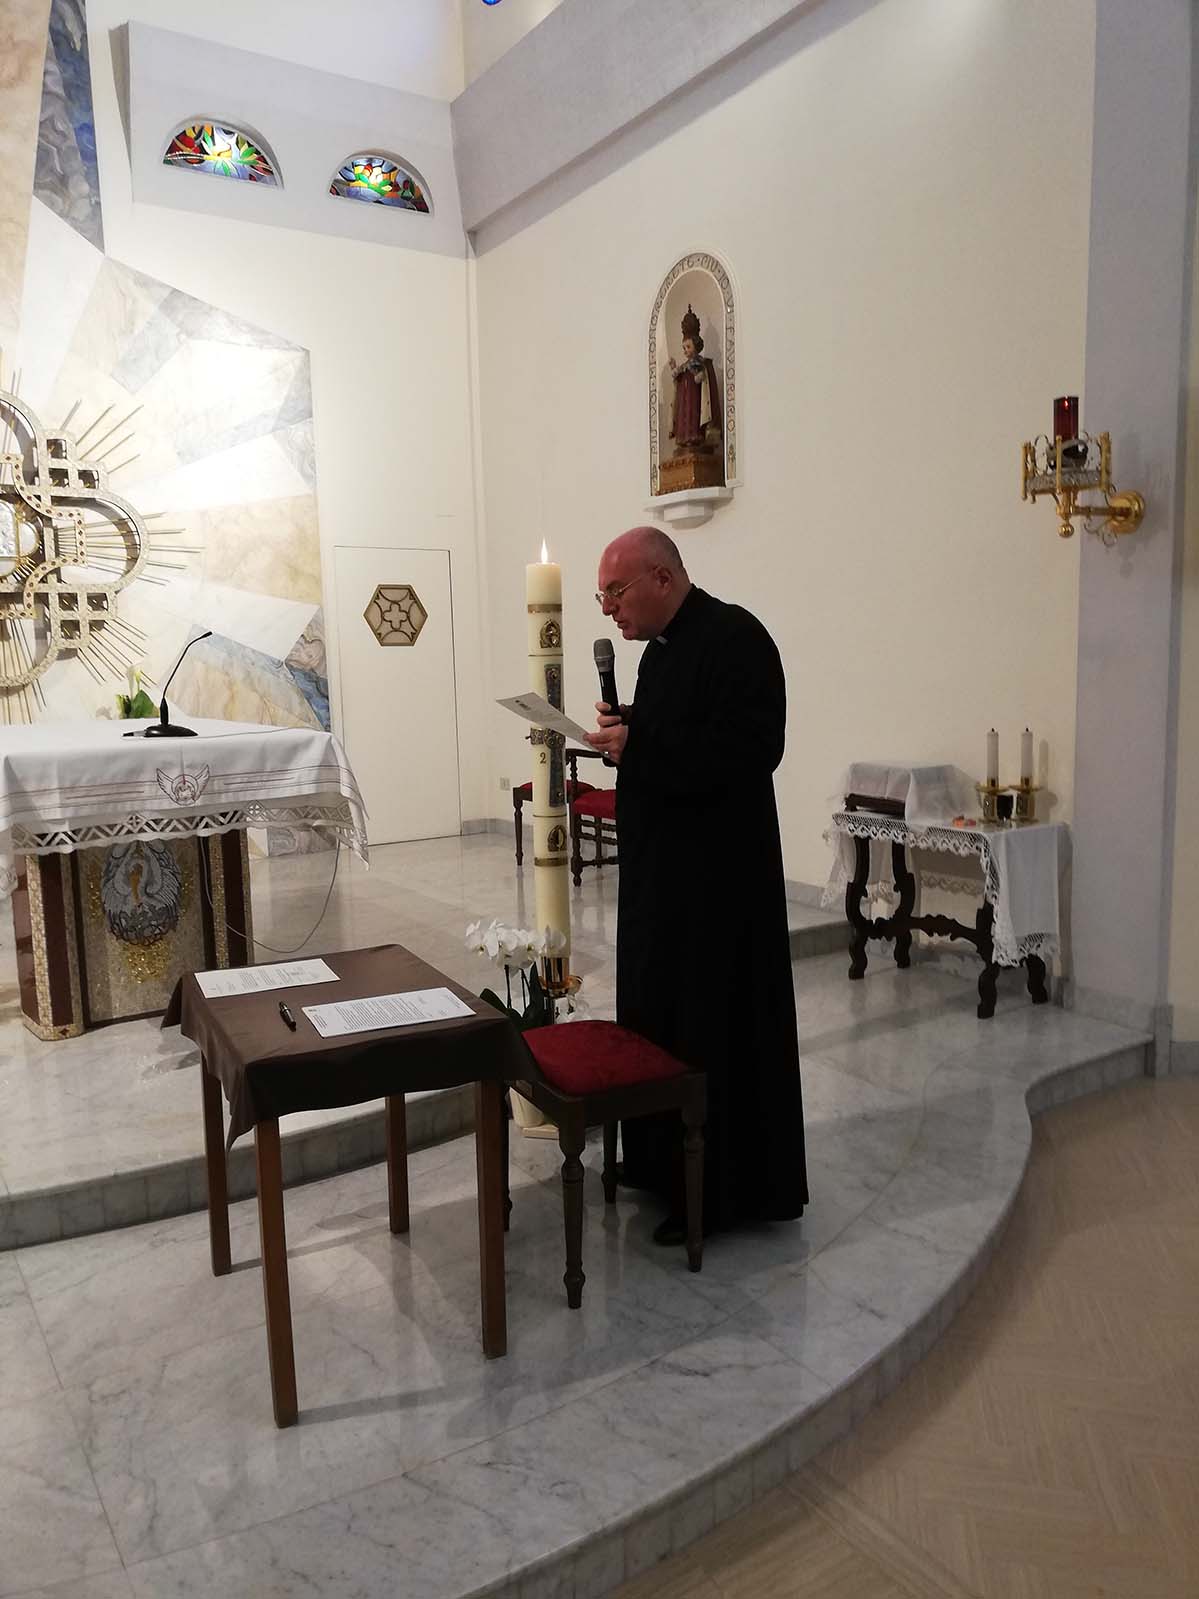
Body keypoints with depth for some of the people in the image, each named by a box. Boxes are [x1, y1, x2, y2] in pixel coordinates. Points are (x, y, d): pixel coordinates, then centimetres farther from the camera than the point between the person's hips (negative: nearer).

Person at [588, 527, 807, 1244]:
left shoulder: (735, 638, -15)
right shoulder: (661, 648, 14)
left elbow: (749, 750, -25)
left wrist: (637, 746, -22)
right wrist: (622, 728, 1)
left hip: (718, 875, -9)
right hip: (660, 869, 10)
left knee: (715, 1029, 0)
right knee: (656, 1015, 15)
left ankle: (726, 1190, 14)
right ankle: (663, 1161, 31)